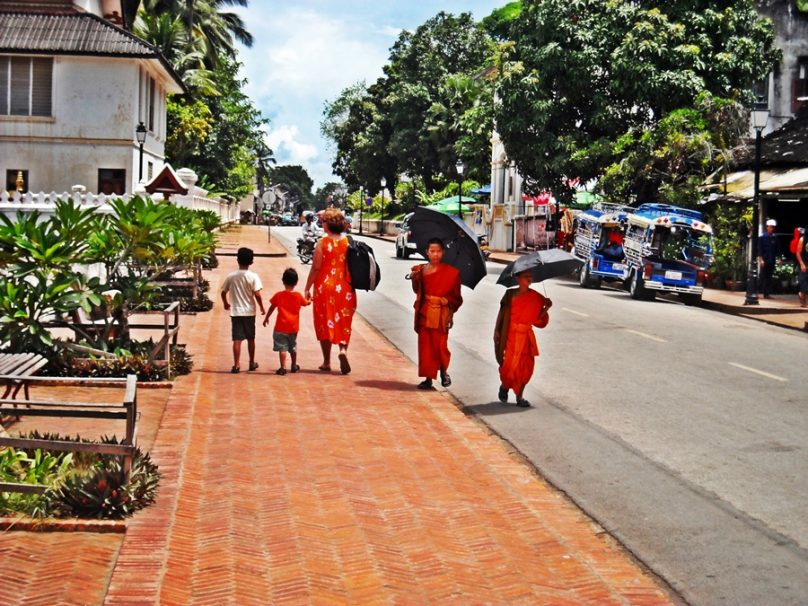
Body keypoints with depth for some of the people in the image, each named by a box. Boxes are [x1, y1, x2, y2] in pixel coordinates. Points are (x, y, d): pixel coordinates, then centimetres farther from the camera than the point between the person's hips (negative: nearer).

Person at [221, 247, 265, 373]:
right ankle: (252, 363, 24)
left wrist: (226, 304, 23)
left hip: (236, 312, 1)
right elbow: (257, 295, -15)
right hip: (249, 312, -1)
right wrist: (262, 307, 0)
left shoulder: (231, 276, -2)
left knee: (237, 339, 1)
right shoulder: (253, 276, -10)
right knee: (251, 339, 14)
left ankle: (236, 365, -4)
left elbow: (223, 292, 4)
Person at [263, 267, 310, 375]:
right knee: (293, 347, 20)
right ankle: (294, 366, 33)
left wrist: (266, 318, 16)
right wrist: (309, 299, 38)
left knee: (282, 347, -4)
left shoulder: (278, 295, -7)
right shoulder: (298, 296, -3)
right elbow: (306, 303, 15)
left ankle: (283, 367, -13)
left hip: (281, 327, -3)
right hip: (293, 327, 3)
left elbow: (272, 308, 2)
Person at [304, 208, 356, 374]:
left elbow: (315, 268, -9)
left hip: (325, 286, -2)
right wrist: (351, 285, 16)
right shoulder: (348, 243, 0)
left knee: (324, 322, 9)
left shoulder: (322, 243, -9)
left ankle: (327, 362, 13)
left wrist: (307, 288, -1)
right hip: (344, 288, 3)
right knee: (343, 321, 12)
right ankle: (343, 349, -14)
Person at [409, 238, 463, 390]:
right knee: (425, 345, 3)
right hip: (425, 313, 2)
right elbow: (417, 291, 6)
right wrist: (415, 279, -10)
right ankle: (428, 378, 11)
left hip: (441, 314, -2)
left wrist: (447, 301, -12)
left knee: (440, 345, -5)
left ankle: (444, 372, 21)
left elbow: (456, 296, 4)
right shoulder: (421, 270, 5)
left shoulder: (451, 272, -1)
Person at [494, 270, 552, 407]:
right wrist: (496, 330, -4)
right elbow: (502, 312, 2)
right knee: (511, 364, -8)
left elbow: (539, 321, 3)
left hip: (526, 335, 3)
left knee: (526, 365, 2)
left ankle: (520, 396, 14)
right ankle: (504, 387, 22)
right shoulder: (510, 294, 0)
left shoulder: (536, 298, 4)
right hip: (511, 334, -3)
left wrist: (546, 308, -11)